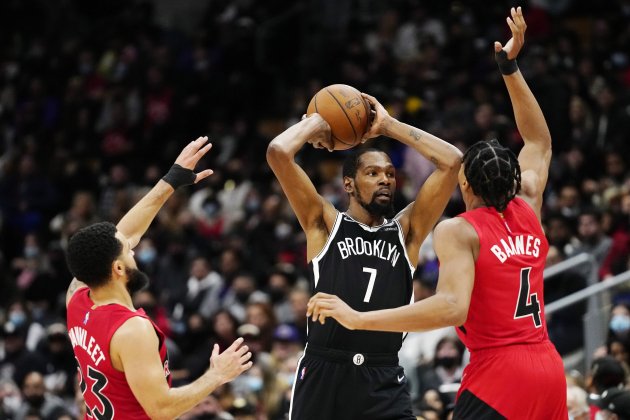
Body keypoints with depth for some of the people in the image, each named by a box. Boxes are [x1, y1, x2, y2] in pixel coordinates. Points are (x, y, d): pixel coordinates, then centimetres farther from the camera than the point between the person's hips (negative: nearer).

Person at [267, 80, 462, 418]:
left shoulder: (406, 230, 12)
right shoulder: (325, 223, 5)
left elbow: (451, 161, 5)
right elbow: (278, 152, -7)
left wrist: (388, 126, 9)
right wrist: (318, 122, 10)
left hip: (384, 380, 1)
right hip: (323, 374, -1)